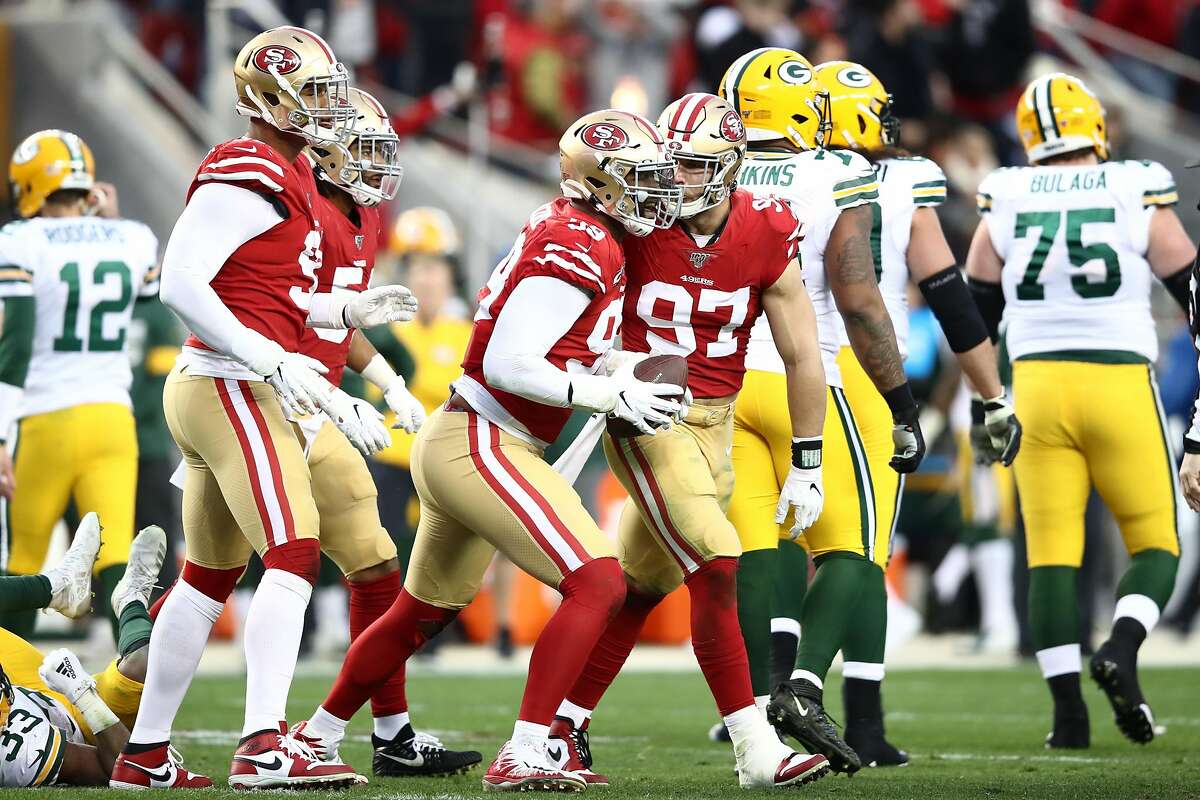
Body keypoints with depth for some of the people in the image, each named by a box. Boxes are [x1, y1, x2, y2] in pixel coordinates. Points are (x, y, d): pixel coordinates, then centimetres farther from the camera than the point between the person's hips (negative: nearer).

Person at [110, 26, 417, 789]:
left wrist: (346, 311, 16)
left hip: (215, 388, 11)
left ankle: (146, 752, 20)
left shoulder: (290, 176, 18)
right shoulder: (249, 174, -13)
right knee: (295, 554, -17)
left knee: (210, 577, 15)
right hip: (229, 388, -11)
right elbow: (182, 284, -19)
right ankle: (265, 746, -23)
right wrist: (273, 360, -23)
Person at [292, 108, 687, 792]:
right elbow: (507, 365, -22)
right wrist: (610, 394, -20)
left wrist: (620, 380, 10)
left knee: (425, 611, 25)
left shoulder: (570, 230, 12)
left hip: (456, 445, 11)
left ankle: (317, 736, 39)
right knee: (598, 583, -17)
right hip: (482, 446, -11)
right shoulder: (580, 249, -18)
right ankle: (524, 756, -20)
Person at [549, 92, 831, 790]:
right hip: (645, 417, -4)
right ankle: (757, 751, -17)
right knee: (717, 570, -16)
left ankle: (563, 727, 23)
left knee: (642, 584, 10)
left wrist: (807, 465, 2)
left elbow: (803, 356, 1)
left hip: (714, 421, 4)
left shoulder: (766, 235, -6)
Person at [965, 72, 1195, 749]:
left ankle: (1069, 711, -2)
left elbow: (977, 313, 12)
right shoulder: (1138, 196, -2)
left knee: (1052, 554, 5)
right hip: (1122, 385, -2)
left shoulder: (1005, 204, 5)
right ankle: (1121, 650, -17)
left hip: (1038, 386, 2)